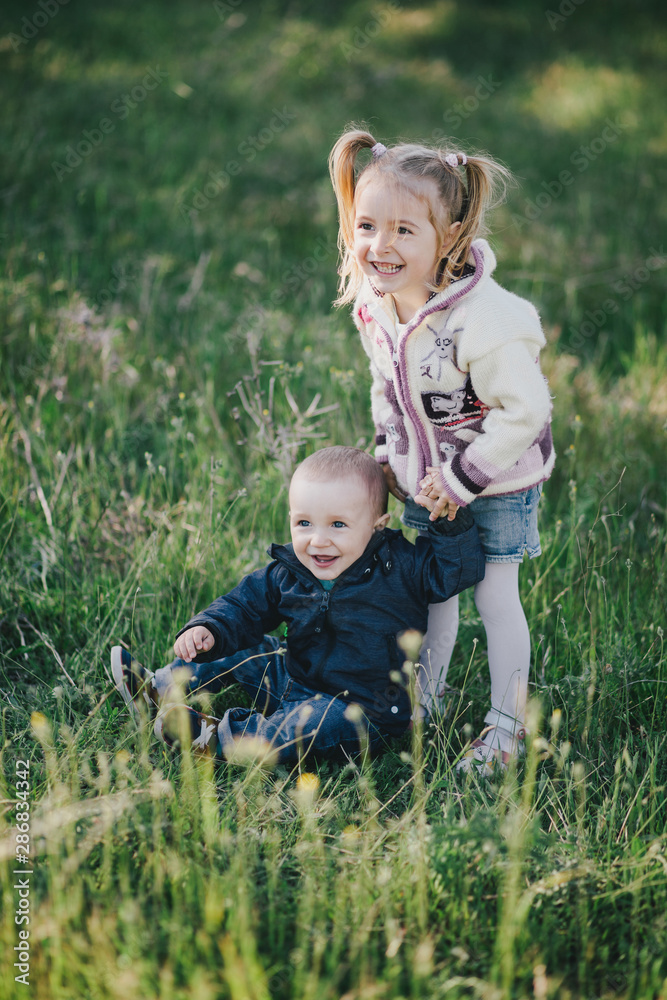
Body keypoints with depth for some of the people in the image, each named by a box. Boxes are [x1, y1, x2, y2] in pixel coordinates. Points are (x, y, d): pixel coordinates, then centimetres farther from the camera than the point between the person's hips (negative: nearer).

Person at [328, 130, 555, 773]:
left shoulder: (485, 320, -33)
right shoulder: (374, 306, -8)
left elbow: (525, 411, -29)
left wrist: (462, 478, -24)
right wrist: (388, 452, 4)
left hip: (498, 483, -6)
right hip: (424, 480, 6)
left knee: (494, 598, 4)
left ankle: (506, 726, 21)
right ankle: (422, 703, 37)